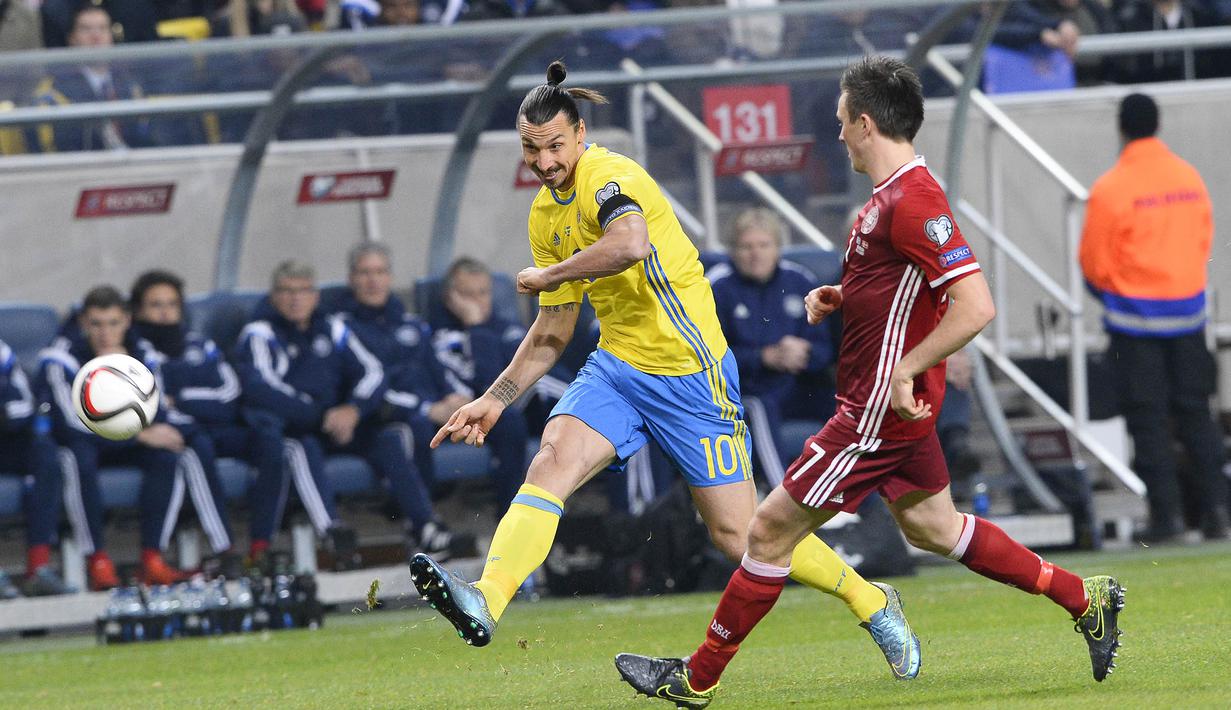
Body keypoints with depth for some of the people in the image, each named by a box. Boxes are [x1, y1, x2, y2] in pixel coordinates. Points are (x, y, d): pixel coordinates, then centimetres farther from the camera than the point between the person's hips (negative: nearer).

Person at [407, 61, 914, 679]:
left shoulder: (609, 175, -17)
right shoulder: (545, 215, 10)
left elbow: (631, 244, -41)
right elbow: (552, 332, 21)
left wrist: (548, 275, -25)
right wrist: (495, 399, 13)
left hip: (688, 371, -7)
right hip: (617, 367, 7)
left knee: (738, 534, -1)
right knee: (551, 461, -20)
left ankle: (872, 602, 20)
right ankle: (484, 602, -36)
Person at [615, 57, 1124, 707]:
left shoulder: (912, 202, -22)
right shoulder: (891, 196, 11)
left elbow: (975, 306, -28)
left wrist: (903, 372, -25)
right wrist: (837, 300, 8)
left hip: (880, 408, -11)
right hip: (898, 406, 11)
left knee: (770, 531, -3)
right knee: (931, 527, 21)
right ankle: (1084, 600, 24)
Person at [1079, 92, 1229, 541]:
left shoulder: (1111, 189, -14)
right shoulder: (1189, 177, 1)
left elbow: (1094, 264, -9)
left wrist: (1109, 292, 12)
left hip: (1135, 316, -4)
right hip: (1188, 311, 4)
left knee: (1148, 420, 2)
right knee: (1195, 413, 11)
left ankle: (1165, 513, -1)